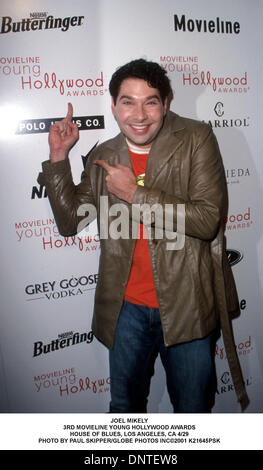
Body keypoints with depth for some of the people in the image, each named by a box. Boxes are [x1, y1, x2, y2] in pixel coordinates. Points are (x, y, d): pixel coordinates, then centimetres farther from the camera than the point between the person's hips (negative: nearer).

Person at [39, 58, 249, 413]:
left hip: (187, 307, -2)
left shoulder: (196, 139, -8)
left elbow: (207, 220, -19)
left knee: (192, 407, 18)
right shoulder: (104, 157, 4)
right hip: (127, 309, 3)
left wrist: (135, 193, -18)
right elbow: (70, 222, 6)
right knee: (125, 406, 22)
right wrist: (59, 158, -3)